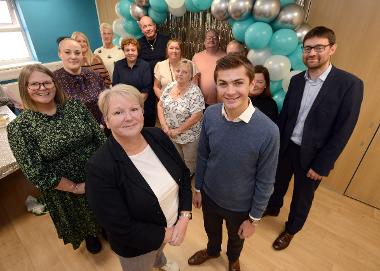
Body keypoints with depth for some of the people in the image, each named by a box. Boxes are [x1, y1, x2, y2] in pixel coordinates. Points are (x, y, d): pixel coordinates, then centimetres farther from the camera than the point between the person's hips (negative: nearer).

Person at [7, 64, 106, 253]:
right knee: (79, 217, 25)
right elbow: (35, 173, -16)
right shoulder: (19, 128, -15)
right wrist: (75, 187, -13)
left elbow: (100, 137, -6)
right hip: (64, 189, -2)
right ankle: (89, 235, 58)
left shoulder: (75, 106, -8)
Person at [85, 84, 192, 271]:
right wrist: (166, 234, -17)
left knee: (159, 250, 37)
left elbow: (184, 175, -7)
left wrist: (184, 218, -15)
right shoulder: (99, 167, -32)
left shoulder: (157, 136, -18)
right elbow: (122, 229, -26)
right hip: (136, 245, -5)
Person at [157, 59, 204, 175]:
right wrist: (164, 125, -9)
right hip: (171, 134, 5)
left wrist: (178, 130, -18)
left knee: (189, 163, 17)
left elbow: (196, 117, -24)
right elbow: (160, 105, 2)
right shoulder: (170, 86, -3)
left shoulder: (195, 92, -21)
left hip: (189, 136, -5)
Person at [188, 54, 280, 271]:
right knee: (211, 230, 32)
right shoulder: (210, 114, -20)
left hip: (240, 205, -2)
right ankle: (212, 251, 68)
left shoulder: (268, 131, -31)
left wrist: (254, 219, -7)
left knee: (236, 238, 30)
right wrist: (198, 188, 4)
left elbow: (265, 181, -18)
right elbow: (203, 155, -5)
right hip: (209, 195, 3)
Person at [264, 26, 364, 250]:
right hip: (286, 147, 4)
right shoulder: (296, 79, -1)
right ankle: (272, 208, 53)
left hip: (313, 155, -3)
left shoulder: (350, 84, -15)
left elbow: (343, 131, -15)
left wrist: (321, 165, -14)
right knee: (278, 183, 23)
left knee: (302, 196, 18)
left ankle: (291, 230, 44)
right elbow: (284, 114, 5)